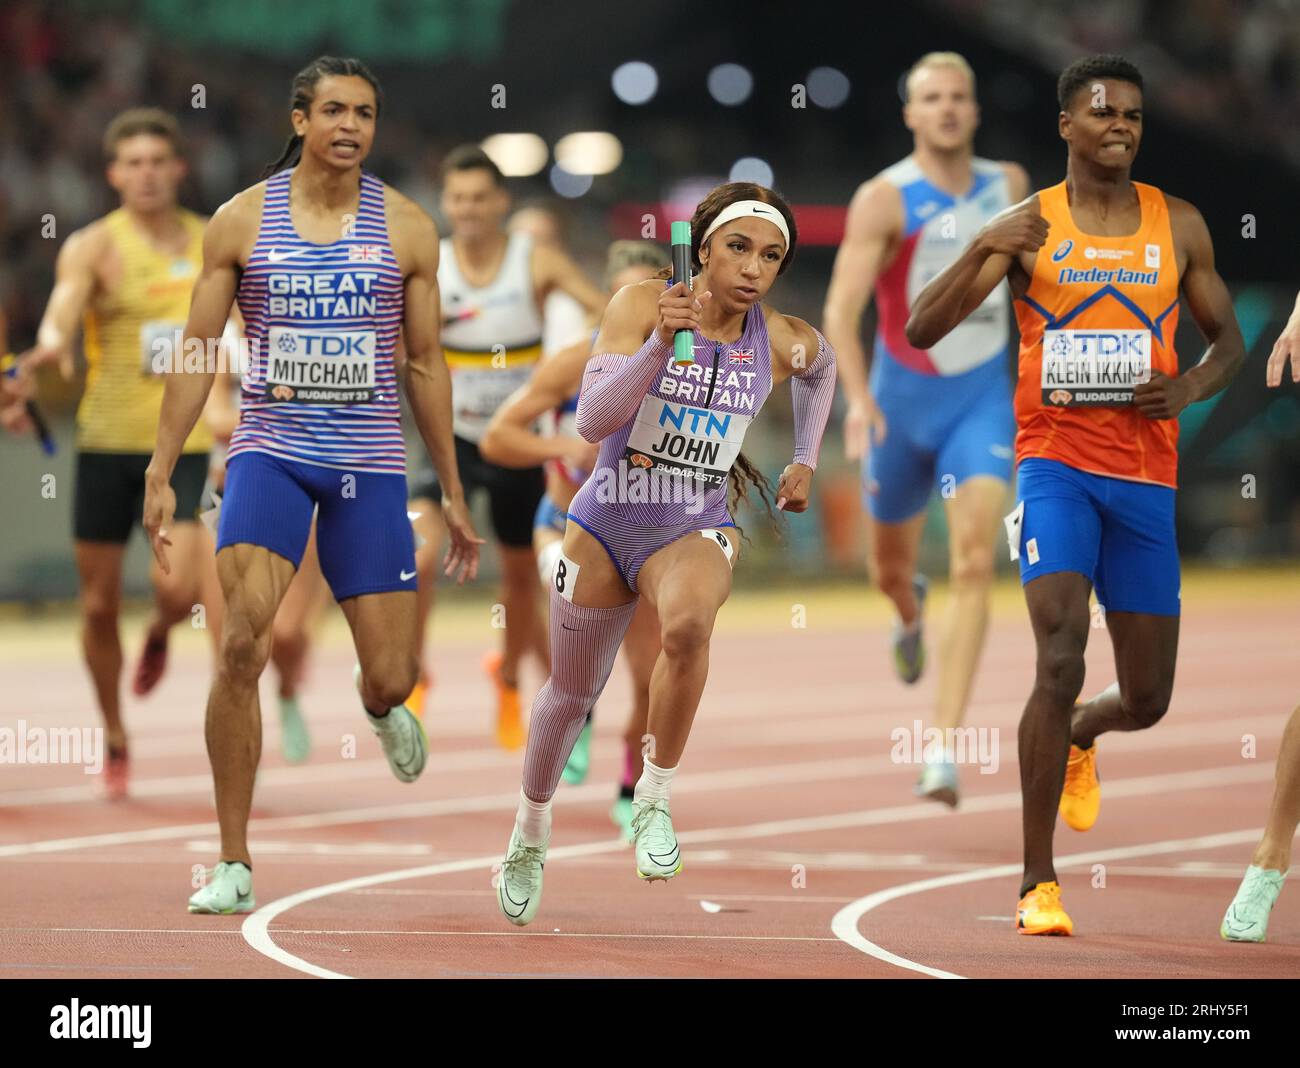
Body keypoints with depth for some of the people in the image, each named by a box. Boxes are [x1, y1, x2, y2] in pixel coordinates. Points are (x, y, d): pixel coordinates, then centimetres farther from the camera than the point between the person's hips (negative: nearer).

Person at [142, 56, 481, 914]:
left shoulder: (408, 229, 4)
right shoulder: (241, 220, 2)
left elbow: (427, 365, 10)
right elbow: (197, 354, 6)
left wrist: (453, 493, 11)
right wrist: (161, 473, 1)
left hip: (370, 463, 1)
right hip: (270, 449, -1)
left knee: (390, 678, -1)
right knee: (243, 643, -20)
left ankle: (382, 709, 41)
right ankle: (234, 866, -13)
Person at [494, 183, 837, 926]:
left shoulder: (783, 342, -7)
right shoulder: (640, 306, -14)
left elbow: (823, 368, 20)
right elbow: (593, 420, -25)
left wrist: (805, 462, 17)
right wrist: (661, 342, -35)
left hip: (697, 529, 0)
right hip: (607, 522, 0)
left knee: (688, 623, -36)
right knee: (572, 693, 15)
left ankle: (657, 798, -17)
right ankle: (530, 835, 44)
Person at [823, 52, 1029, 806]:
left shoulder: (1008, 185, 1)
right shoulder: (886, 200, -13)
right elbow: (842, 307, -22)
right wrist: (858, 397, -37)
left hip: (984, 399, 1)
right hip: (903, 401, -1)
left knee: (974, 564, -17)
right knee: (890, 564, 18)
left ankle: (944, 747, -21)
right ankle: (910, 613, 59)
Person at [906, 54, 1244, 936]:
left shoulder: (1179, 226, 6)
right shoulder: (1030, 226, -1)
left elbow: (1229, 340, 15)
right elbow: (921, 332, -7)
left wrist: (1188, 389, -7)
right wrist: (983, 251, -24)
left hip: (1146, 475, 3)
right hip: (1057, 462, -3)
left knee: (1147, 700, 8)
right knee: (1062, 656, -21)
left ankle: (1078, 739, 47)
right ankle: (1039, 884, -15)